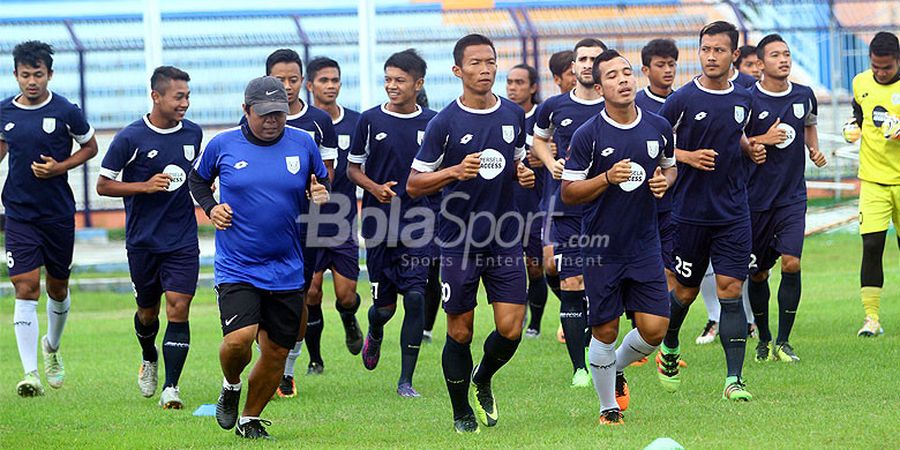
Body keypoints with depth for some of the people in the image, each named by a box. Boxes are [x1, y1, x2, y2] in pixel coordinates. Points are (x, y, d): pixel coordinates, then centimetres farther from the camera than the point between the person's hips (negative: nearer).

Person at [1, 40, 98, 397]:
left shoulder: (66, 112, -8)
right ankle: (30, 374, -16)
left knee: (58, 288, 13)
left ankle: (52, 347, 44)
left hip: (58, 214, 0)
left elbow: (90, 147, 5)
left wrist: (60, 167, -10)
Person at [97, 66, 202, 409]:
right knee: (148, 310, 13)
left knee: (178, 308, -11)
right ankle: (149, 358, 45)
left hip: (183, 241, 2)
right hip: (143, 241, -2)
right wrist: (145, 186, -17)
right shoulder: (130, 139, -10)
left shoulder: (193, 133, 4)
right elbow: (103, 185, -5)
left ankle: (171, 387, -12)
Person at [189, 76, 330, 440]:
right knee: (239, 338, -22)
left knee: (276, 352, 6)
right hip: (237, 269, -2)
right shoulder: (223, 145, -2)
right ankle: (231, 387, 12)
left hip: (287, 270, 3)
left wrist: (320, 197, -7)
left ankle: (250, 419, 28)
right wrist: (210, 208, -2)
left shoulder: (303, 144, 1)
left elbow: (322, 184, 16)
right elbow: (198, 178, 16)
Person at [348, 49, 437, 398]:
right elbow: (353, 169, 8)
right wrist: (374, 188, -10)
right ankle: (374, 333, 42)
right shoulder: (370, 120, 1)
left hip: (418, 224, 0)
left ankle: (406, 379, -3)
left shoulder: (432, 123, 3)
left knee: (415, 296, -11)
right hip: (379, 222, 0)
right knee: (385, 305, 4)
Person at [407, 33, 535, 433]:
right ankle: (461, 412, 21)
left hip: (505, 239, 3)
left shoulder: (514, 115, 5)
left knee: (511, 329, -4)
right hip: (459, 242, -3)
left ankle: (483, 381, 26)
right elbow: (414, 184, -5)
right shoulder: (445, 123, -8)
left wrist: (524, 175, 0)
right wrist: (456, 172, -20)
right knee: (460, 332, 3)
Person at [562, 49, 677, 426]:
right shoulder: (588, 135, -10)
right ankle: (608, 408, 19)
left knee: (654, 328, -3)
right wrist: (608, 178, -22)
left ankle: (617, 369, 29)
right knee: (605, 331, 2)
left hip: (645, 245, 3)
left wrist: (664, 181, -4)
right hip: (602, 248, -3)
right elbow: (568, 193, -7)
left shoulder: (658, 128, 1)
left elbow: (669, 166, 19)